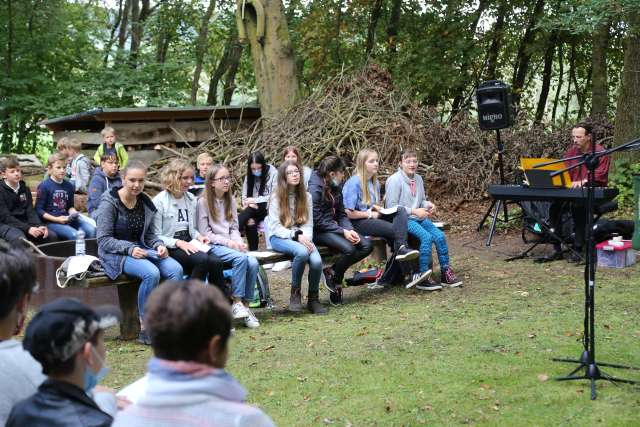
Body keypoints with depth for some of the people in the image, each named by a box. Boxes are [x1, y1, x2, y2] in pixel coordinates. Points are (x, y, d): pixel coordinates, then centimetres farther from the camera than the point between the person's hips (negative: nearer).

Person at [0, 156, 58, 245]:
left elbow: (31, 211, 5)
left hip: (24, 223, 6)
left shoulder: (25, 189, 12)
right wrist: (28, 229, -25)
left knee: (52, 236, -14)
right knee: (21, 240, -37)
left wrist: (39, 226, -17)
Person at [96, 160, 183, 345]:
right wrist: (129, 249, -24)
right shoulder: (109, 202, -9)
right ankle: (145, 329, -22)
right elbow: (104, 240, -11)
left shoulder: (145, 202, 9)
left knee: (175, 268, -22)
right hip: (116, 254, -6)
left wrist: (159, 245, -3)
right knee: (151, 273, -34)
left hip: (141, 249, 6)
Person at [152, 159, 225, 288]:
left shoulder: (191, 199, 14)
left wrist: (198, 236, 2)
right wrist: (178, 243, -20)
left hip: (188, 243, 6)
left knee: (216, 262, -23)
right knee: (202, 259, -32)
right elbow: (155, 236, -9)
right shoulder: (159, 201, -7)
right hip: (170, 247, -6)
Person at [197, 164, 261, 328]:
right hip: (213, 246, -5)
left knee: (253, 263, -23)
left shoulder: (230, 200, 14)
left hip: (231, 245, 5)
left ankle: (245, 305, -13)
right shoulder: (203, 202, -4)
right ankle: (236, 303, -22)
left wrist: (237, 241, -6)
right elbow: (204, 233, -7)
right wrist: (227, 242, -15)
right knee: (241, 258, -31)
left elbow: (234, 227, 15)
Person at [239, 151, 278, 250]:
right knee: (250, 223, -29)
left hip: (267, 209, -3)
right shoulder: (249, 176, 9)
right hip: (254, 212, 3)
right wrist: (248, 216, -14)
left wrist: (255, 200, -14)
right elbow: (244, 197, 4)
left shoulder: (273, 173, -6)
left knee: (251, 208, -32)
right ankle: (253, 251, -23)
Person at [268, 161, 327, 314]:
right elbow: (275, 227, -8)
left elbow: (308, 224, 9)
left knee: (316, 261, -28)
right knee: (302, 252, -36)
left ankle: (313, 298, -5)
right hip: (280, 238, -4)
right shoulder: (276, 197, -2)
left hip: (302, 237, 4)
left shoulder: (306, 196, 11)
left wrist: (307, 238, -13)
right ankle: (295, 294, -17)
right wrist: (296, 236, -20)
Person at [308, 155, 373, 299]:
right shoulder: (314, 189, -14)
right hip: (319, 232, -8)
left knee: (367, 245, -10)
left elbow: (341, 214, 13)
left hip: (334, 227, 8)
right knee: (349, 248, -31)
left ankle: (332, 271, -1)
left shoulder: (335, 188, 11)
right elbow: (317, 220, -17)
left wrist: (350, 230, -7)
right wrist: (342, 231, -20)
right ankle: (333, 276, -4)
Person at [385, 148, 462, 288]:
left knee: (439, 235, -14)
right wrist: (414, 211, -18)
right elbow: (391, 206, -13)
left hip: (419, 218, 7)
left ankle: (446, 273, -4)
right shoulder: (394, 180, -10)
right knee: (426, 237, -27)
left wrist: (428, 204, 1)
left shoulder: (418, 179, 12)